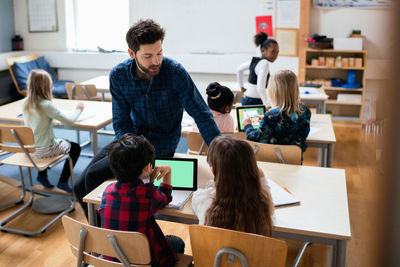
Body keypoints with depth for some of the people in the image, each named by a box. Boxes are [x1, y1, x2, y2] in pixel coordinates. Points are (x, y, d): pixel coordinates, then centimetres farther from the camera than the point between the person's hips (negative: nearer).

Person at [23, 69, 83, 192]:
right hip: (44, 150, -7)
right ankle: (63, 182, 12)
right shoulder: (46, 105, -24)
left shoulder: (26, 103, -3)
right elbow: (69, 120, -18)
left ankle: (42, 174, 32)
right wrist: (78, 109, -2)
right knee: (76, 147, 13)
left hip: (29, 148, 7)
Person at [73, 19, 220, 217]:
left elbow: (202, 115, -16)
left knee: (94, 174, -18)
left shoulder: (175, 73, -19)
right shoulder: (118, 75, -9)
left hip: (161, 144, -4)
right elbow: (121, 123, -9)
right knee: (80, 187, -3)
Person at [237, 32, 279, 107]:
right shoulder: (265, 63, -16)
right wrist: (268, 105, -18)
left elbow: (239, 69, 27)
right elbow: (260, 88, -25)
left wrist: (242, 86, 29)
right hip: (253, 102, -9)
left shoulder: (255, 60, 10)